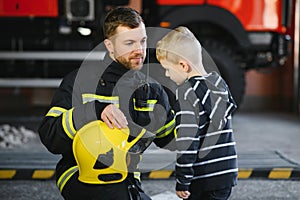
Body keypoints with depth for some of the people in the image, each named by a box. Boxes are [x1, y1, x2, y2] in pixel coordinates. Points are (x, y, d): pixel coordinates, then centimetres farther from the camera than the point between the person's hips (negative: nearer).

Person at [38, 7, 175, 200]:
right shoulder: (80, 81, -7)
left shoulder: (152, 90, 9)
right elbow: (48, 136, -16)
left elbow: (170, 137, 22)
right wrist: (95, 111, -27)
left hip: (126, 179, 6)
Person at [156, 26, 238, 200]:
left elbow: (187, 142, -19)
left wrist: (182, 182, -13)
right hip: (228, 173, 7)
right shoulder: (219, 82, 7)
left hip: (202, 179, -7)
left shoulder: (186, 91, -16)